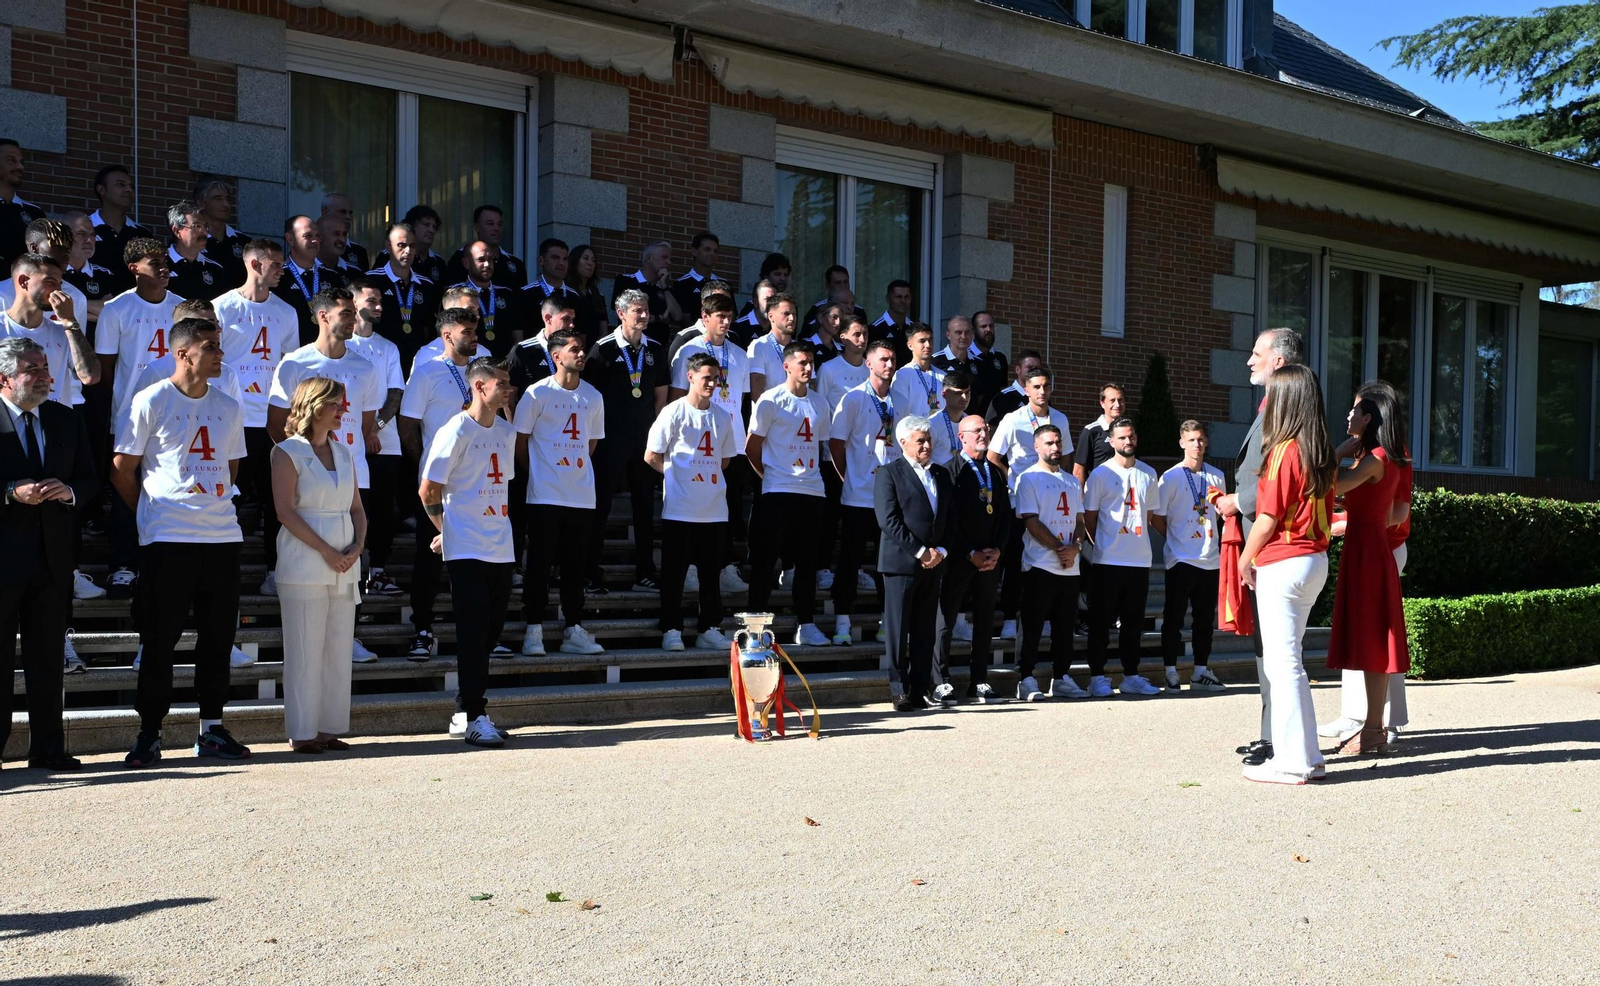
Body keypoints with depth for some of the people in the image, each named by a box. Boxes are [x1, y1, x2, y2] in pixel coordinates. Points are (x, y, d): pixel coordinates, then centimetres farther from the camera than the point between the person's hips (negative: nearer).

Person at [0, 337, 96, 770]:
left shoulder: (66, 420, 12)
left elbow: (89, 477, 14)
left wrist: (69, 491, -6)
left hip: (52, 555, 5)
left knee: (47, 658, 9)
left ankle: (47, 747, 16)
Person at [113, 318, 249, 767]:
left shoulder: (228, 407, 12)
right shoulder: (150, 402, -3)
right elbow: (121, 470, 0)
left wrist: (212, 503, 14)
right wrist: (151, 512, 6)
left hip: (222, 535, 5)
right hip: (167, 539, -4)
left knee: (218, 636, 7)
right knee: (159, 638, 0)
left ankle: (212, 728, 17)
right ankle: (149, 733, 10)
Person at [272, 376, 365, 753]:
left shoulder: (344, 452, 15)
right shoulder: (287, 452, -4)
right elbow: (285, 511, -12)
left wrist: (357, 546, -4)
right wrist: (326, 551, -16)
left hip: (345, 565, 6)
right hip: (304, 563, -6)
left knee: (339, 649, 7)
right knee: (305, 649, -3)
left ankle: (330, 728, 14)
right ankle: (302, 732, 4)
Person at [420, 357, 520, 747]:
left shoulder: (506, 432, 13)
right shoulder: (456, 431, -9)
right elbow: (428, 491, -7)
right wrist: (447, 529, 5)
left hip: (501, 549, 7)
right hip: (466, 550, -7)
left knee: (492, 629, 10)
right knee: (473, 631, -6)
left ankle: (465, 710, 21)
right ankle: (473, 717, -2)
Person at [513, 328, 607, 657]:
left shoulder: (593, 397, 9)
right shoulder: (538, 393, -5)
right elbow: (520, 442, 1)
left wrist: (576, 467, 11)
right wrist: (540, 469, 7)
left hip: (582, 496, 4)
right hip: (545, 495, -4)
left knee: (576, 565, 8)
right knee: (539, 564, 0)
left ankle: (574, 630, 15)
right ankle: (534, 630, 8)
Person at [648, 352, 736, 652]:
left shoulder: (722, 417, 11)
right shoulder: (674, 412, -5)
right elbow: (651, 456, -3)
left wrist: (706, 475, 10)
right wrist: (678, 474, 2)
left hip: (714, 510, 5)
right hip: (679, 510, -5)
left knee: (711, 572, 9)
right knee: (674, 572, 1)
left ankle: (709, 629, 16)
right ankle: (671, 630, 7)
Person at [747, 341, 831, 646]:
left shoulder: (819, 404, 13)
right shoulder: (770, 401, -4)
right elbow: (752, 447, -1)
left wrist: (813, 477, 10)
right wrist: (768, 475, 1)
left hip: (812, 492, 5)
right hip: (778, 492, -5)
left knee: (807, 561, 9)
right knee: (765, 559, -2)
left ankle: (806, 625, 16)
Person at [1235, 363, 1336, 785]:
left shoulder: (1283, 452, -15)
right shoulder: (1322, 454, 10)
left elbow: (1268, 518, -13)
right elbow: (1326, 512, 14)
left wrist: (1245, 560, -1)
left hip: (1281, 564, -9)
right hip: (1315, 560, 9)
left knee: (1282, 661, -4)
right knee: (1290, 659, 16)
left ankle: (1292, 761, -1)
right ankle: (1306, 755, 19)